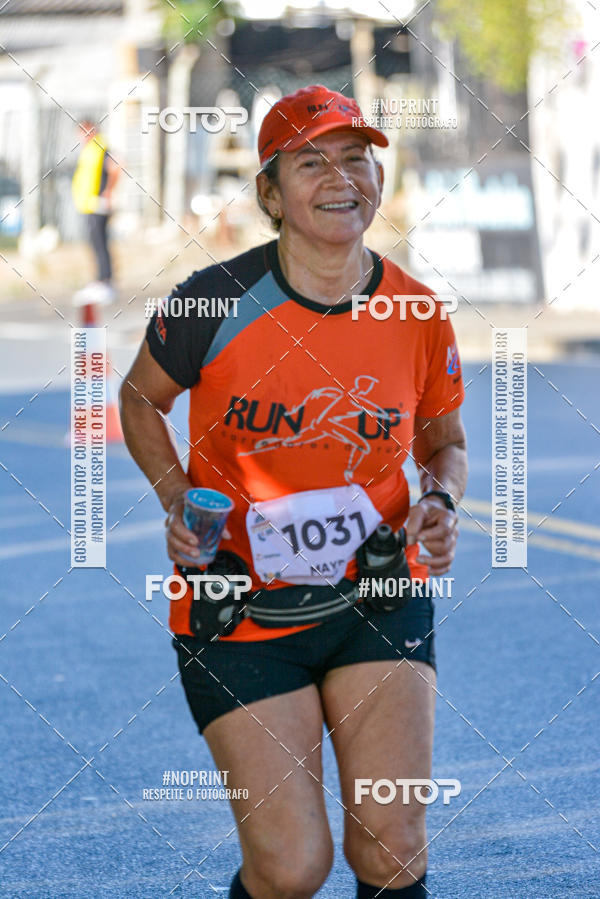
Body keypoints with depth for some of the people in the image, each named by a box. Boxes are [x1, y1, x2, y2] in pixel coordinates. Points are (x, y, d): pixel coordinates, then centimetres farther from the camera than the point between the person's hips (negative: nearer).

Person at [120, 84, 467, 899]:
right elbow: (140, 401, 6)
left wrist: (440, 502, -8)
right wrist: (177, 498, -11)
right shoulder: (214, 303, -12)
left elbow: (444, 442, 13)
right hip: (239, 611, -2)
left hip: (379, 598, 2)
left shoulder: (418, 316, -4)